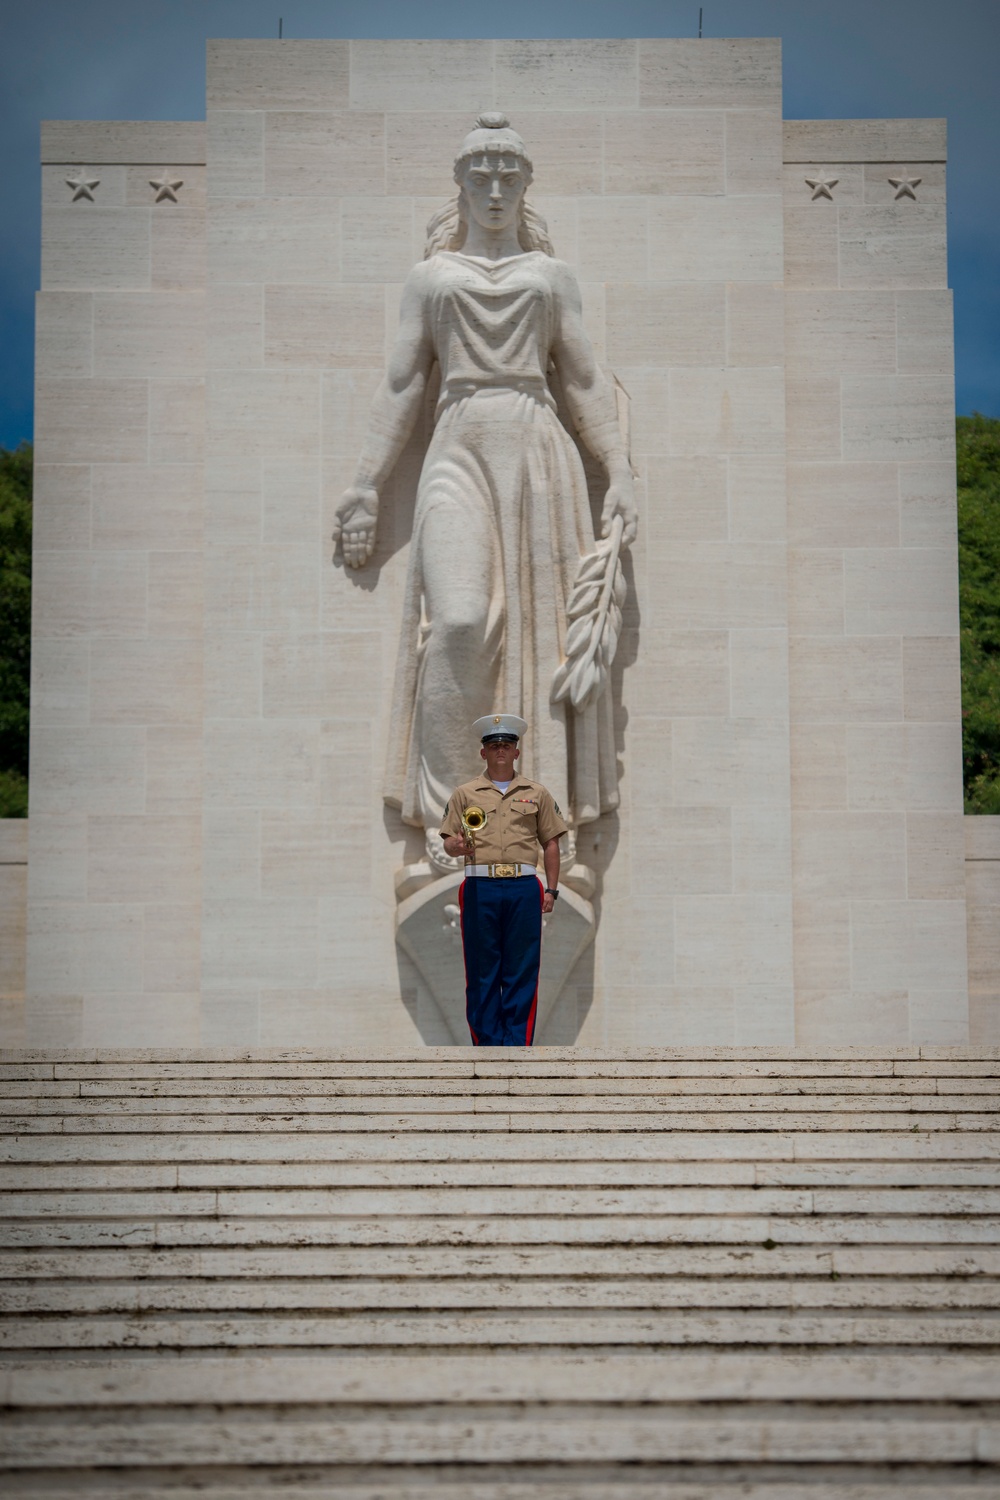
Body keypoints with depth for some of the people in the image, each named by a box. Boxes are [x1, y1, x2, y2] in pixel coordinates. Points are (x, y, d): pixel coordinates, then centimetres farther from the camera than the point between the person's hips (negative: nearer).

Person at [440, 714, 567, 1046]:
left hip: (524, 888, 0)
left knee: (522, 970, -1)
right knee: (482, 971, 0)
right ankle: (487, 1043, 6)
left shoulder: (537, 793, 14)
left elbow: (551, 843, 13)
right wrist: (458, 845, -15)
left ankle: (517, 1045, 3)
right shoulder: (465, 793, 12)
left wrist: (551, 889, 4)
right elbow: (448, 840, 9)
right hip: (480, 887, 0)